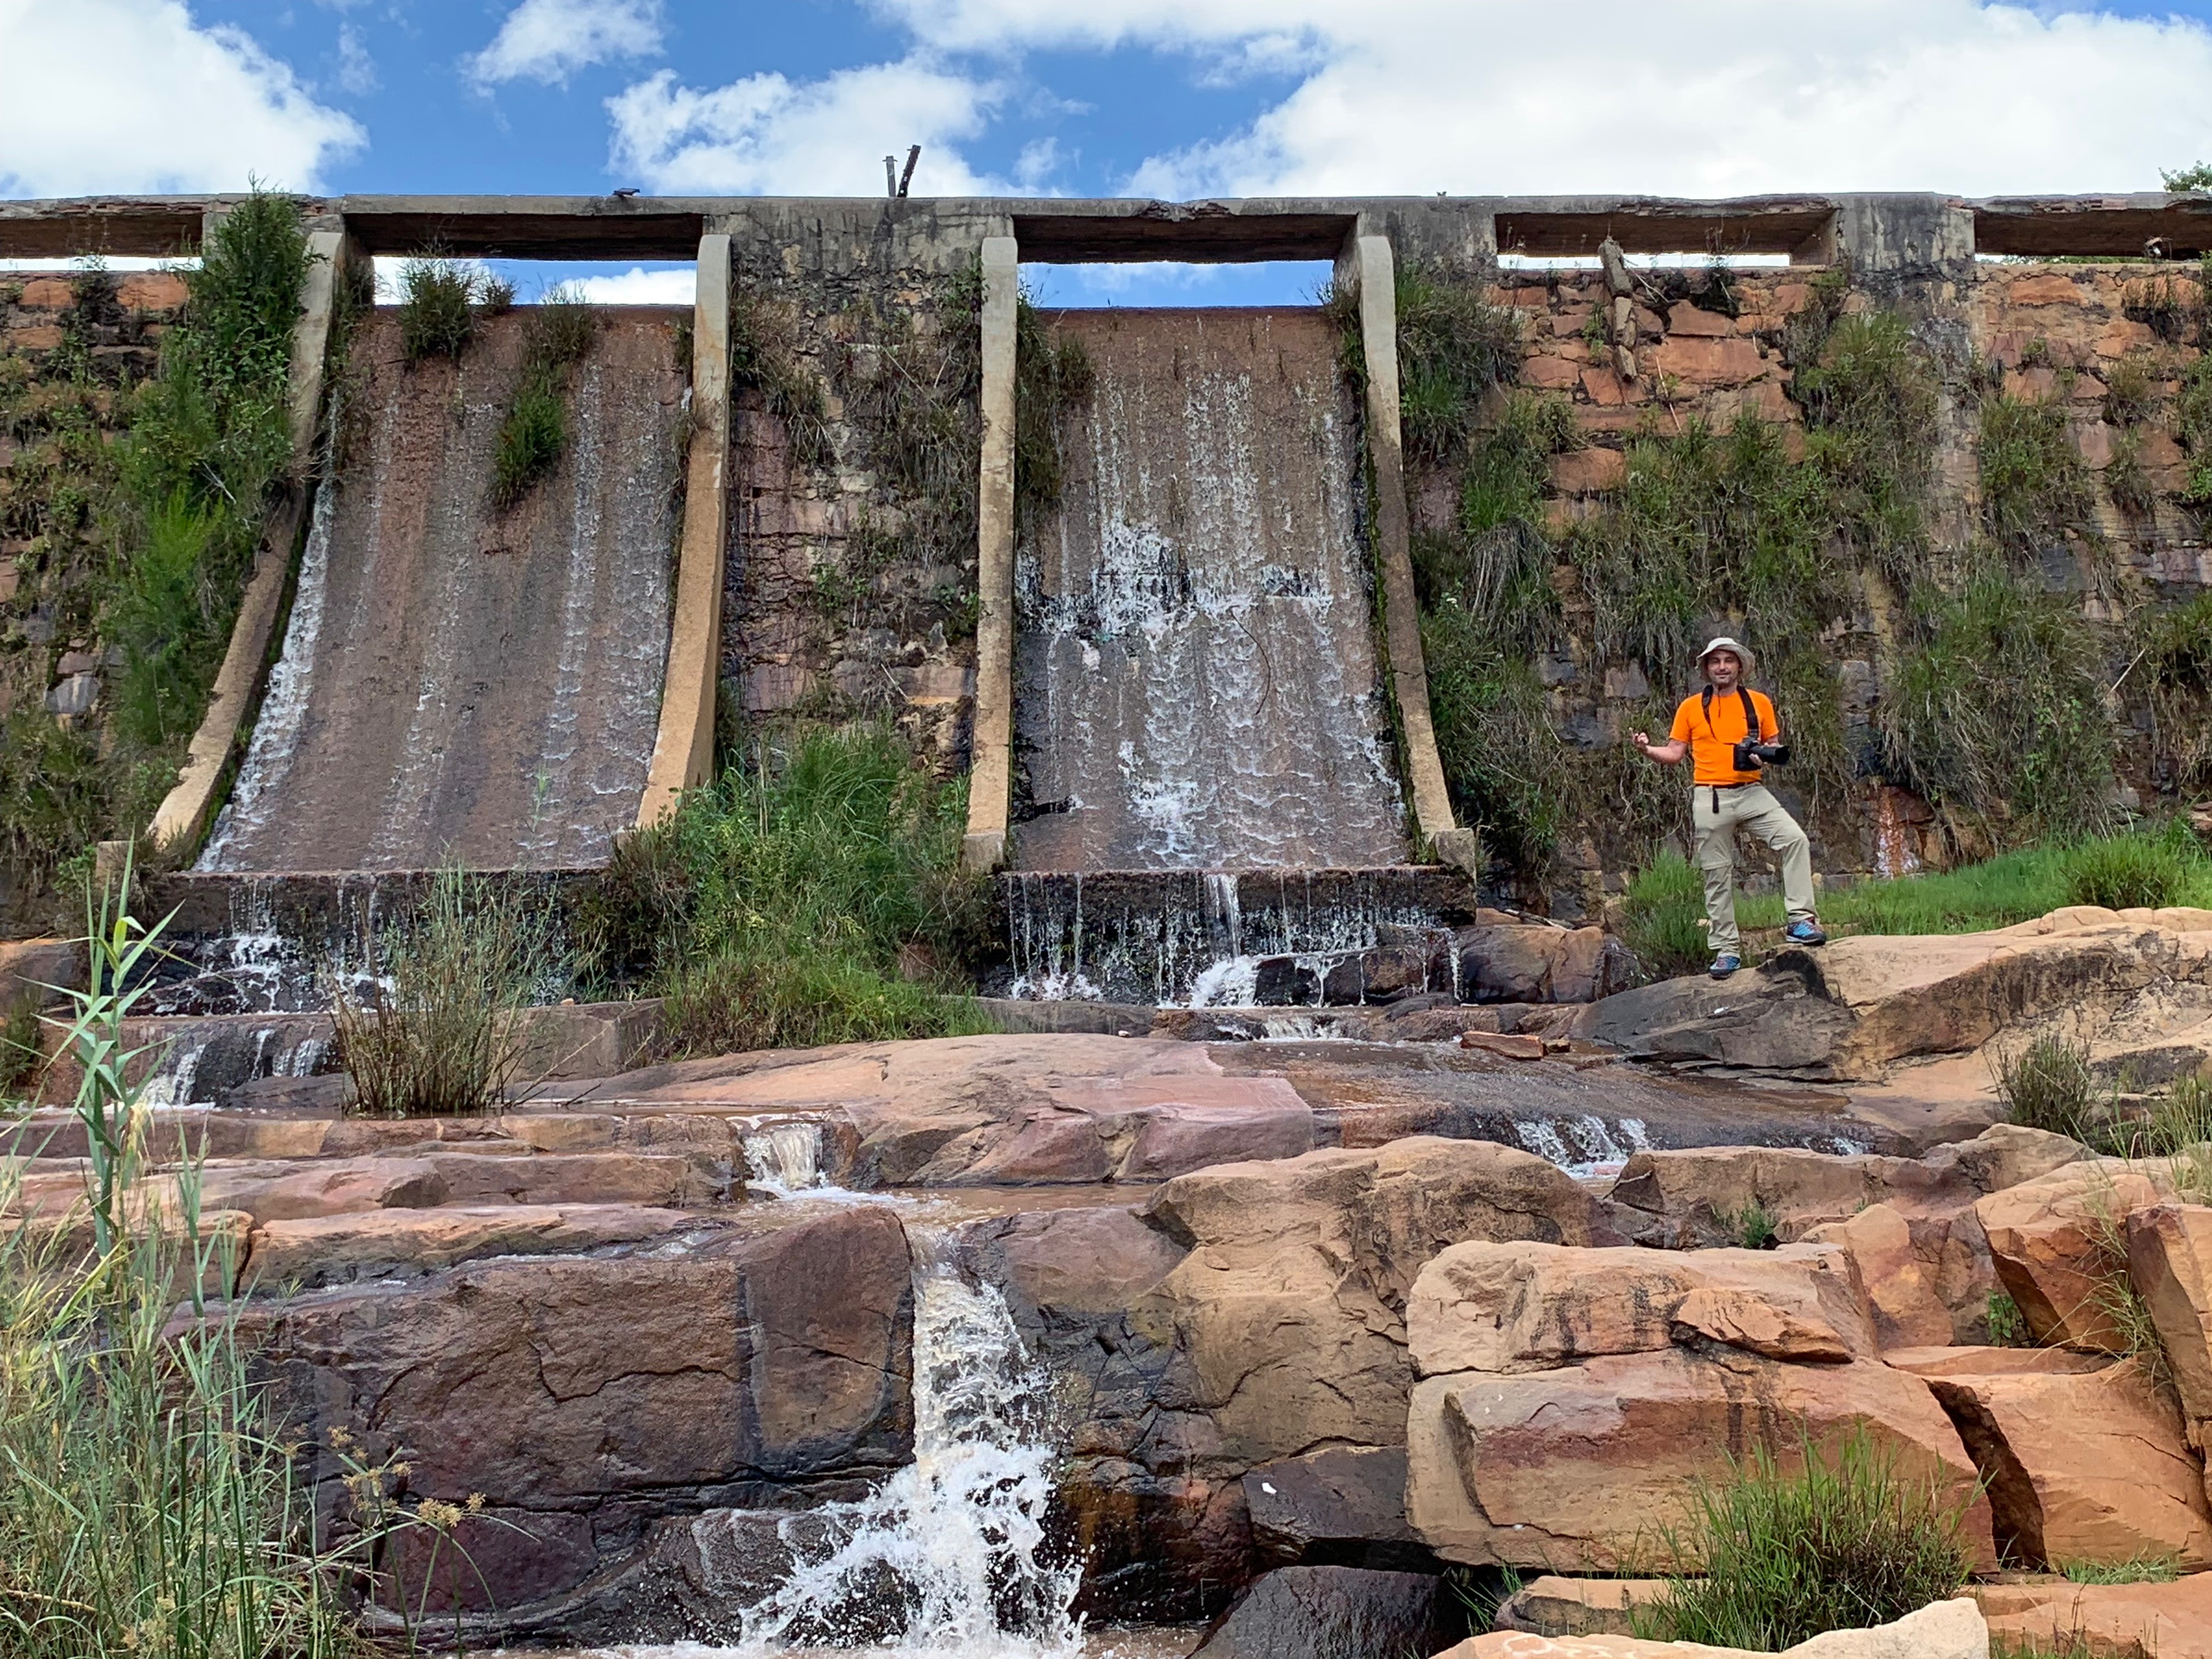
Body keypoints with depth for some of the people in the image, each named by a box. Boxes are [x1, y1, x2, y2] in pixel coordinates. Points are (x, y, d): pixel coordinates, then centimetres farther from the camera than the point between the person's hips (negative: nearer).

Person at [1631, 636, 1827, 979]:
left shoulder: (1759, 702, 8)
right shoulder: (1691, 708, 7)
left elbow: (1774, 745, 13)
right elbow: (1674, 753, 8)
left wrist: (1764, 755, -9)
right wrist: (1649, 749, -12)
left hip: (1751, 792, 0)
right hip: (1709, 798, 0)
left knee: (1795, 839, -22)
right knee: (1717, 875, 3)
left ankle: (1801, 920, -17)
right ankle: (1726, 949, 10)